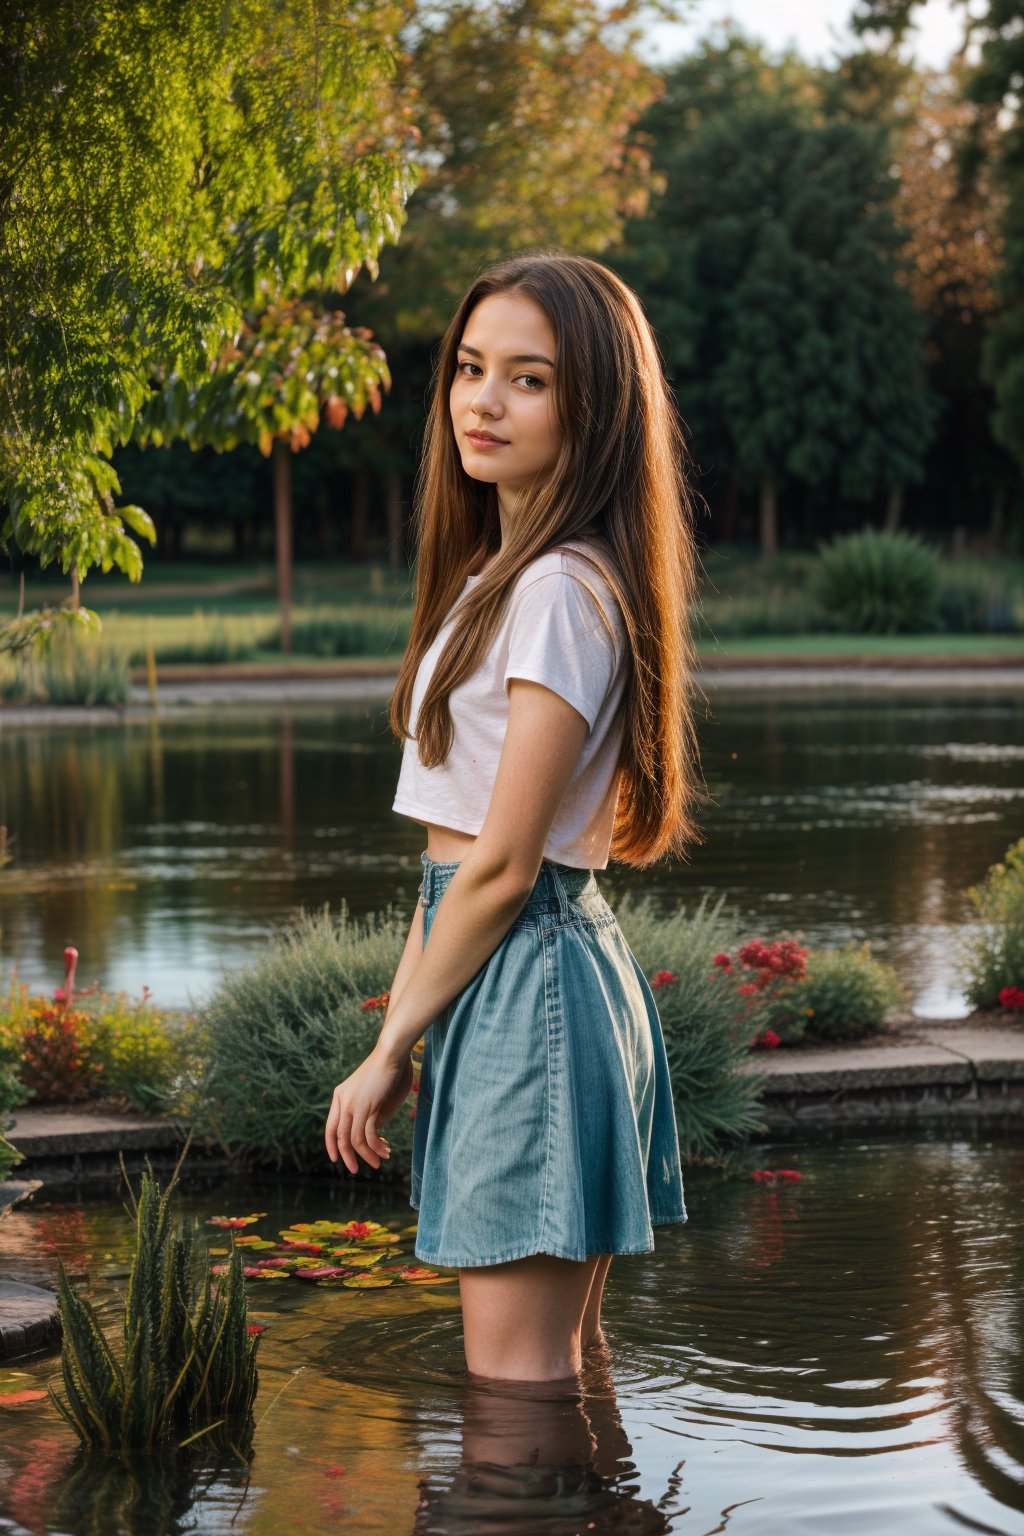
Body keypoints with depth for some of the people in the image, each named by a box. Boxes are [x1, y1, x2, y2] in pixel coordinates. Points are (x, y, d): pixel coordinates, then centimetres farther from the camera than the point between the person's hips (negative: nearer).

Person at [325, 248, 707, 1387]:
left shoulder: (561, 591, -16)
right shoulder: (493, 573, 15)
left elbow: (502, 865, -17)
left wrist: (390, 1048, -9)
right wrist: (399, 1022, 12)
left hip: (525, 972, -10)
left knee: (513, 1381, -4)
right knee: (563, 1358, 17)